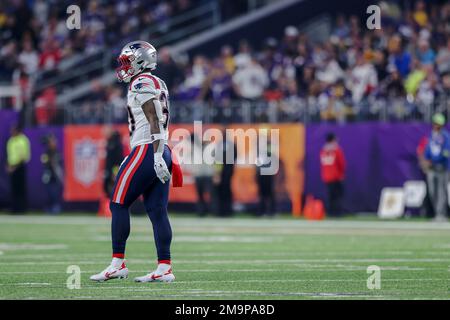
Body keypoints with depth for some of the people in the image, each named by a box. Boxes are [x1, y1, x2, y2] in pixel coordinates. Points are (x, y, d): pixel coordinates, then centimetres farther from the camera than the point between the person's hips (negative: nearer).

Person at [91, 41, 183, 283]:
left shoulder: (142, 83, -8)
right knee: (157, 211, 4)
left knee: (118, 204, -3)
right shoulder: (158, 84, 20)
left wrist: (157, 155, -24)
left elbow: (154, 120, -17)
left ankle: (118, 264, -4)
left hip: (146, 150, -9)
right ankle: (164, 269, -1)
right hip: (161, 152, 9)